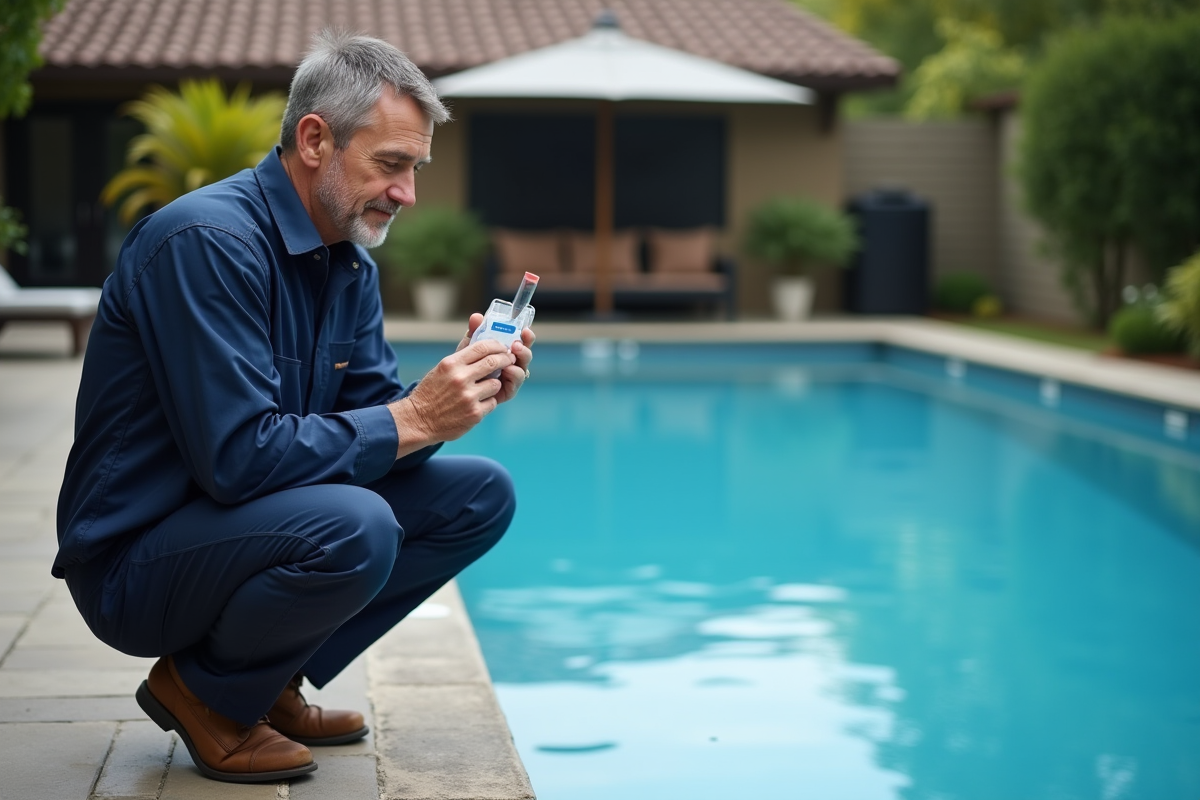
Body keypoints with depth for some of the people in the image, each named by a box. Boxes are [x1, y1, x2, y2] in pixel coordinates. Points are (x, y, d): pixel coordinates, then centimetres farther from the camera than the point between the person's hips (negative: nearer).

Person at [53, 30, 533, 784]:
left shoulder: (351, 262, 7)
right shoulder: (206, 241, -23)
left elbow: (369, 415, 6)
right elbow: (238, 457, -29)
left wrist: (461, 392, -13)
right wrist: (409, 421, -25)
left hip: (262, 519, 9)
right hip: (134, 563, -9)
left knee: (480, 494, 1)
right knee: (352, 528, -35)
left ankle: (270, 681, 6)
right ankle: (204, 691, -5)